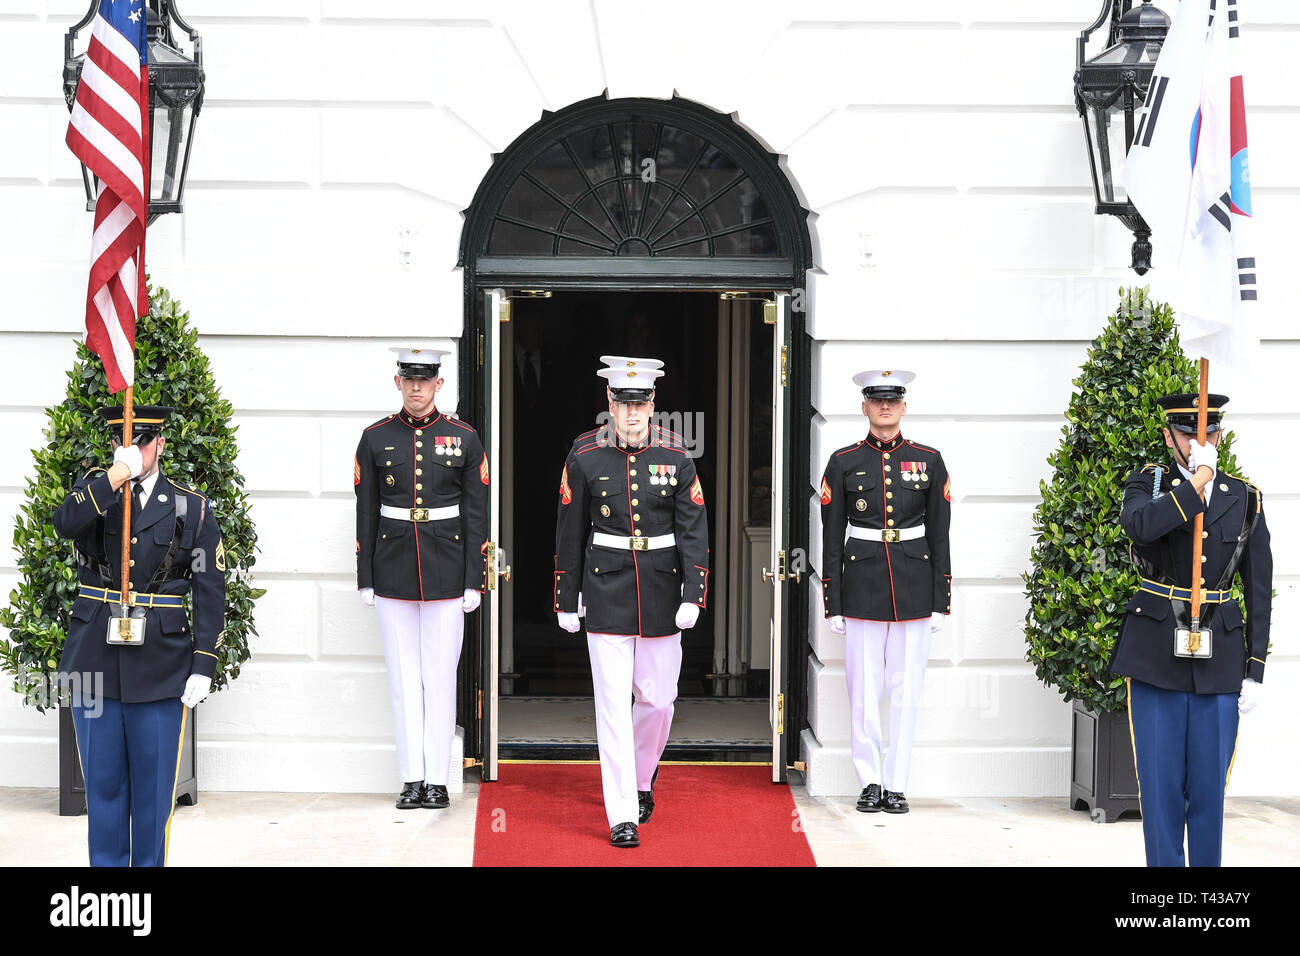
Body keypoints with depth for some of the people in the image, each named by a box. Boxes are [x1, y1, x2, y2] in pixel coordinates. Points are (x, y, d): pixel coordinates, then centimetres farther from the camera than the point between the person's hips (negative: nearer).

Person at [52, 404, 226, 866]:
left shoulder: (192, 508, 3)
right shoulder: (94, 491, 6)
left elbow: (210, 592, 1)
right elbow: (64, 523, -18)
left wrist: (203, 666, -6)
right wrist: (117, 476, -24)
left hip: (160, 667, -1)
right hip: (95, 661, 1)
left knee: (153, 782, 5)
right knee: (102, 781, 8)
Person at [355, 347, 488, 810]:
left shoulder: (464, 438, 1)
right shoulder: (375, 438, 3)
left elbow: (476, 515, 2)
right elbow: (366, 513, 6)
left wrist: (474, 581, -2)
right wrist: (366, 580, 3)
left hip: (446, 574, -1)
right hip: (393, 573, 1)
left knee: (440, 676, 2)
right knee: (403, 677, 5)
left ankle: (438, 779, 9)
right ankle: (412, 779, 11)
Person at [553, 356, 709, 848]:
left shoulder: (676, 456, -3)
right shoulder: (584, 456, -5)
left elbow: (694, 530, -3)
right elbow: (570, 532, 2)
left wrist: (693, 596, -12)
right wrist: (567, 600, 4)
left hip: (662, 595, 2)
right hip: (606, 595, -1)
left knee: (658, 699, 9)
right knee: (613, 703, -4)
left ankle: (643, 778, 37)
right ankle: (622, 816, 1)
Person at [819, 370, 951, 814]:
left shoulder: (928, 461, 5)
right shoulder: (843, 462, 3)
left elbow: (939, 536, 6)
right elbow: (831, 538, 3)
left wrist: (941, 602, 2)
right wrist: (833, 605, -1)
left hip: (914, 590, 1)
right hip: (862, 589, -1)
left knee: (906, 691, 3)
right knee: (864, 691, 1)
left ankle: (897, 785, 11)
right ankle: (870, 782, 13)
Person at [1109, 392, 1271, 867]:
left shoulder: (1245, 499, 6)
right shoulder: (1148, 484, 3)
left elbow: (1259, 590, 7)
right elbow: (1140, 525, -23)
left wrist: (1255, 670, 2)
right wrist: (1198, 481, -17)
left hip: (1219, 655, 1)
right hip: (1156, 653, -1)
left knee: (1209, 783, 4)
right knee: (1160, 783, 2)